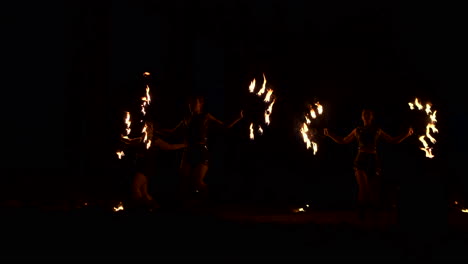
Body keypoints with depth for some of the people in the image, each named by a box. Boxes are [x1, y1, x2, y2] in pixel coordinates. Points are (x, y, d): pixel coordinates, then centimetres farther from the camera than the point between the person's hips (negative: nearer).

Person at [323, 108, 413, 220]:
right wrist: (329, 135, 13)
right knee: (362, 187, -5)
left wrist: (407, 134, 2)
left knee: (373, 187, -4)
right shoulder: (357, 130, 12)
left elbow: (394, 141, 12)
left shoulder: (377, 130, 10)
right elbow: (343, 141, 18)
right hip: (360, 160, 1)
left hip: (373, 160, 0)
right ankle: (362, 212, 0)